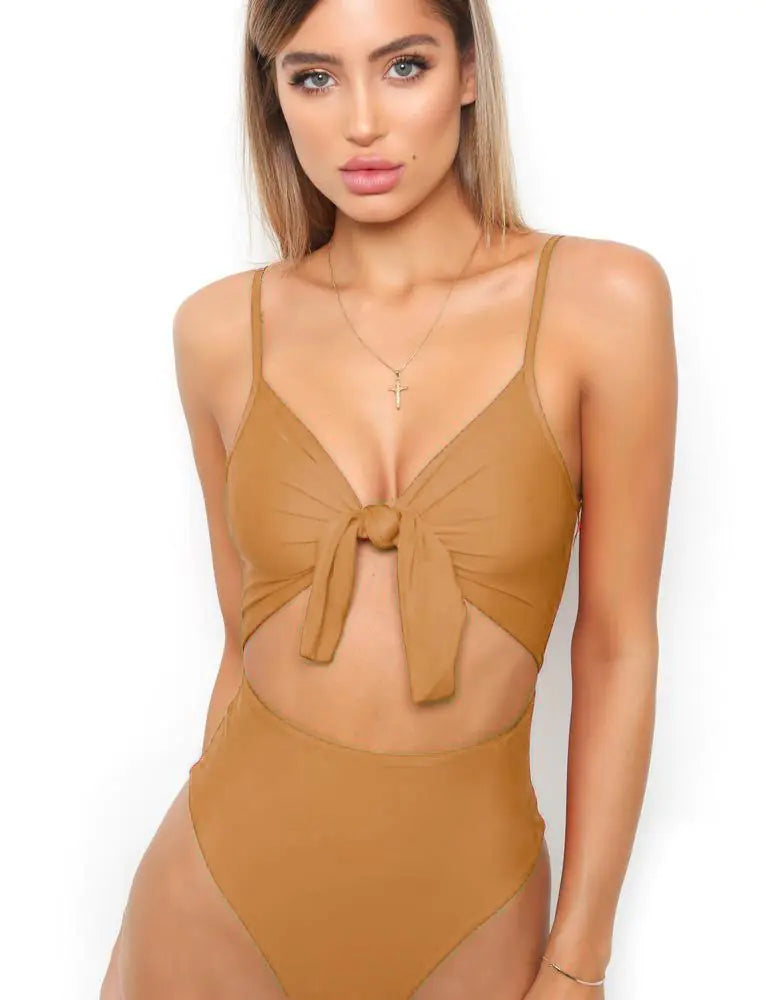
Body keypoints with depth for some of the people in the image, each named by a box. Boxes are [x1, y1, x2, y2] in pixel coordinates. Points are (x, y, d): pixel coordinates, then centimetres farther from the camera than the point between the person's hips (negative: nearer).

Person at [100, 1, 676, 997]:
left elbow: (617, 644, -7)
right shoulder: (222, 327, -3)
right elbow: (248, 638, 4)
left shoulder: (600, 299, -10)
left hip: (463, 902, -1)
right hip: (224, 887, 2)